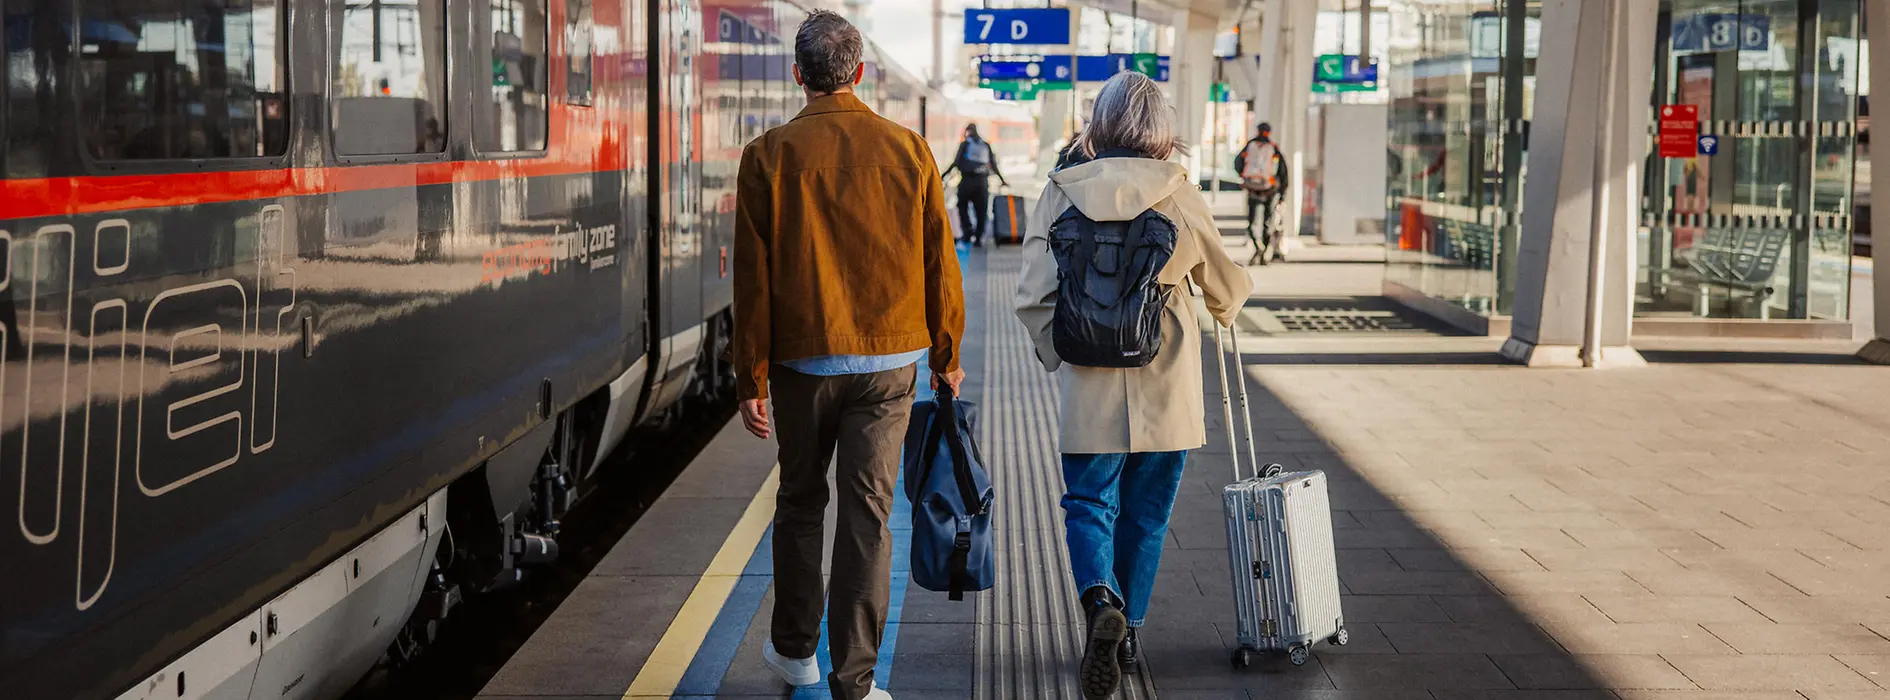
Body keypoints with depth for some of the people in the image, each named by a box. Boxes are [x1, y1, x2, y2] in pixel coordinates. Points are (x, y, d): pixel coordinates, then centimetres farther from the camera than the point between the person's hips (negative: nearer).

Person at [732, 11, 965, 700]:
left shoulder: (769, 155, -5)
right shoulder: (909, 150, -1)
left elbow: (753, 278, -6)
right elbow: (939, 262, 3)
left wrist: (751, 378, 0)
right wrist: (946, 355, 14)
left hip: (803, 360, 0)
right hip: (890, 359, 1)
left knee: (800, 502, 17)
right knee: (867, 513, 3)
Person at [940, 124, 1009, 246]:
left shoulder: (965, 144, 1)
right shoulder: (986, 145, 13)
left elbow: (956, 162, -9)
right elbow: (993, 166, 12)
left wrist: (944, 175, -6)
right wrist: (1002, 180, 21)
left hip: (967, 180, -3)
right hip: (982, 182, 3)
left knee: (962, 206, 9)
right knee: (981, 211, 7)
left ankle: (968, 228, -11)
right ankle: (979, 238, 6)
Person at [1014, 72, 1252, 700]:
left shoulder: (1061, 192, -4)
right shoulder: (1177, 193, -5)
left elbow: (1034, 296, -4)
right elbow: (1225, 283, 8)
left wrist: (1059, 356, 12)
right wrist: (1226, 307, 31)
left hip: (1089, 388, 0)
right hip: (1166, 388, 0)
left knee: (1088, 505, 7)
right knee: (1145, 513, 14)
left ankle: (1101, 601, -19)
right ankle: (1128, 631, 23)